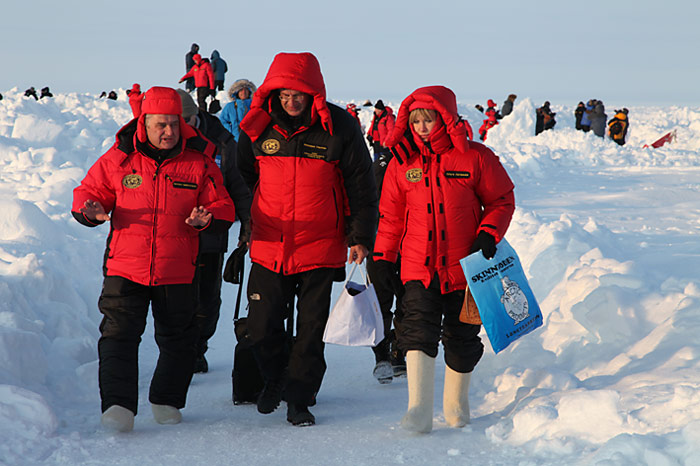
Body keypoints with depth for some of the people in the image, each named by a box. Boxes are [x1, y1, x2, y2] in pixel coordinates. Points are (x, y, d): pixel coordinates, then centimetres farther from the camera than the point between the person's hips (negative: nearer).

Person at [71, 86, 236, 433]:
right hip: (125, 267, -1)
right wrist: (91, 211, -14)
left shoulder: (199, 162, 1)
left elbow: (223, 208, 5)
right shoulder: (119, 158, 0)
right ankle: (118, 405, -8)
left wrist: (206, 220, -18)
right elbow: (88, 192, 9)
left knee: (178, 338, 10)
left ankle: (166, 401, 28)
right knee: (119, 335, -10)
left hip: (177, 271, 1)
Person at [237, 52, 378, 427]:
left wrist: (361, 236, -4)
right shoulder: (258, 125, 0)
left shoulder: (339, 126, -7)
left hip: (322, 248, -2)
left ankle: (299, 398, 19)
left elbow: (361, 186, 0)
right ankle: (274, 378, 34)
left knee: (312, 329, 4)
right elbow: (243, 178, 16)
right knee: (261, 327, 5)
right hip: (269, 246, 2)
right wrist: (239, 225, 17)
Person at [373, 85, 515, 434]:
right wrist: (382, 260, 7)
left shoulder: (475, 157, -3)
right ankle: (419, 411, -15)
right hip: (419, 266, 1)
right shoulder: (402, 163, 4)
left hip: (464, 266, -1)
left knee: (461, 339, 9)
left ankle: (456, 408, 29)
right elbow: (391, 216, 11)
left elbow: (502, 201, 5)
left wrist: (488, 235, -10)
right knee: (419, 330, -15)